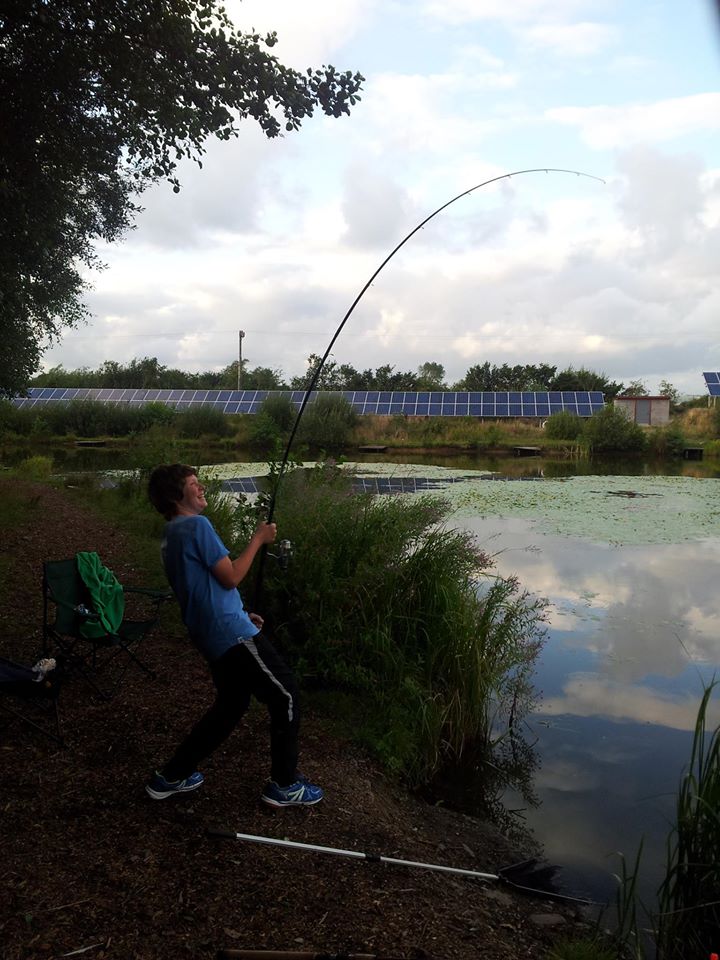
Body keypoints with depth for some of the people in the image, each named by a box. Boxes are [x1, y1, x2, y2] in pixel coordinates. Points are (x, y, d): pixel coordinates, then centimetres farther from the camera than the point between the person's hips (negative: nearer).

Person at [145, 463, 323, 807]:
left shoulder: (172, 535, 16)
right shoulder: (196, 525, -14)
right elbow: (230, 577, -16)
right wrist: (258, 539, -5)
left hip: (211, 635, 10)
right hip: (233, 633, -10)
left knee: (231, 705, 20)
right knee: (285, 695, 1)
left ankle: (170, 777, 26)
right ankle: (284, 786, 11)